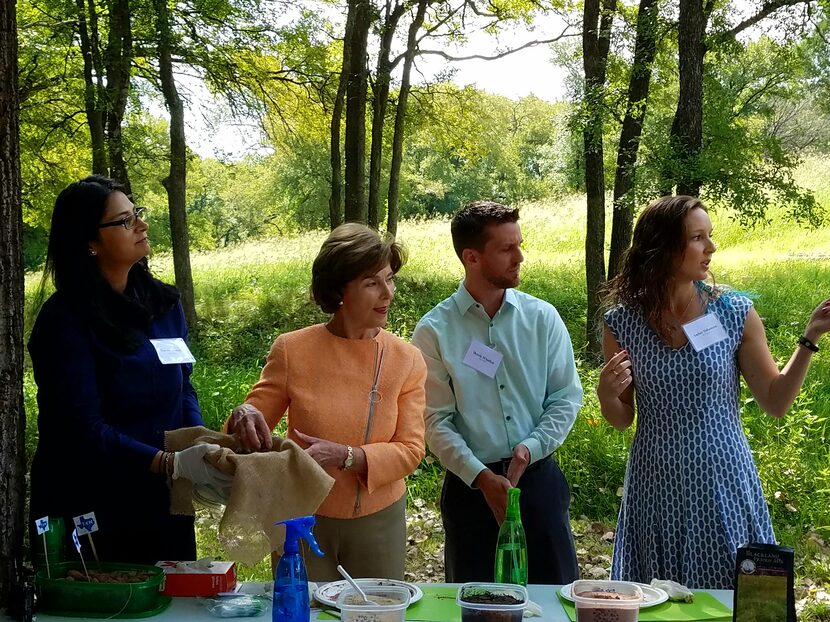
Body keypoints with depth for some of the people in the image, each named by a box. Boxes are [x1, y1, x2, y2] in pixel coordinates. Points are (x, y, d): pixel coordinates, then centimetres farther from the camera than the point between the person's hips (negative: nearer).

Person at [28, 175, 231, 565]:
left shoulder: (163, 302, 5)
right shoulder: (65, 320, -14)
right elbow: (83, 429, -19)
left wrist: (204, 449, -7)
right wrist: (175, 464, -28)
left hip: (163, 506, 6)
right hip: (90, 514, -5)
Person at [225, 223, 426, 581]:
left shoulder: (406, 360, -5)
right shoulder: (292, 350, -7)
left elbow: (410, 449, -9)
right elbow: (258, 419, 2)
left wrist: (344, 456, -25)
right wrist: (245, 416, -22)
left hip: (378, 522, 1)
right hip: (302, 520, -1)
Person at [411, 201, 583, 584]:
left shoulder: (542, 318, 1)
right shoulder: (434, 331, -6)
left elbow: (567, 396, 2)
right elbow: (436, 421, -7)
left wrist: (530, 447, -13)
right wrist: (481, 476, -17)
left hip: (538, 477, 2)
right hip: (470, 484, -1)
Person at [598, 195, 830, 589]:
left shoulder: (735, 313, -6)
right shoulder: (622, 322, -5)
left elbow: (775, 402, 0)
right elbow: (622, 420, 4)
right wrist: (606, 395, -16)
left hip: (724, 485, 0)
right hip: (656, 487, 0)